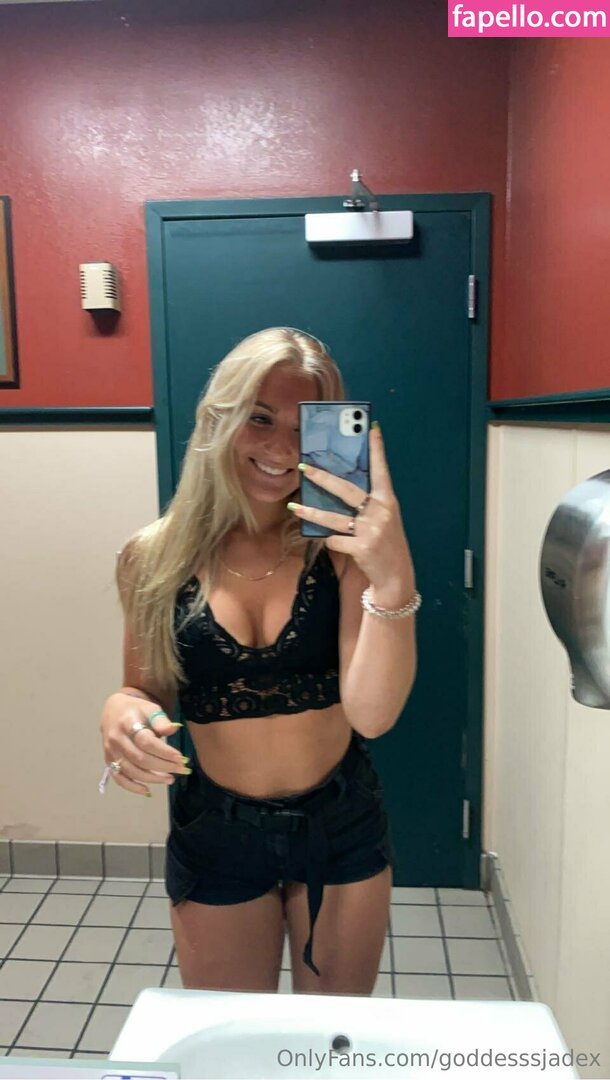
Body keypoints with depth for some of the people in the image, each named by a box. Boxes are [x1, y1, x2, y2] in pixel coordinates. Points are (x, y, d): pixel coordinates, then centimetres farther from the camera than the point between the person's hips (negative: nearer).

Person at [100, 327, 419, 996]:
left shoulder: (344, 546, -14)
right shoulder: (156, 556, -11)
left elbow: (371, 715, -22)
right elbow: (147, 694, 1)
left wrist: (394, 582, -37)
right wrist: (121, 713, -22)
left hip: (342, 824, 0)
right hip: (215, 832, 0)